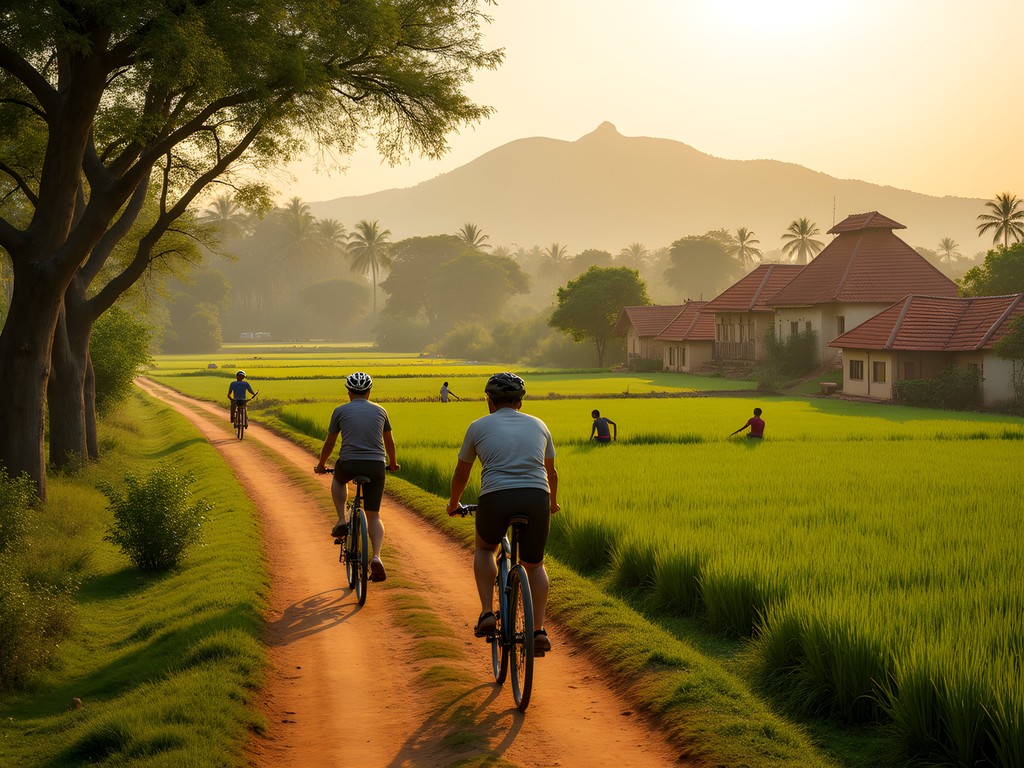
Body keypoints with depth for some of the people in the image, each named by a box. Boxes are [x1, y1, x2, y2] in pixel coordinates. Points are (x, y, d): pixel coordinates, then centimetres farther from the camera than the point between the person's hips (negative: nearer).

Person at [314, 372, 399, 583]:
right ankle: (376, 557, -11)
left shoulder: (341, 411, 8)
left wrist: (321, 465, 32)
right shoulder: (379, 411, 15)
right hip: (376, 466, 2)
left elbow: (329, 442, 16)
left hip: (349, 464, -1)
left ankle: (342, 522, 19)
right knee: (373, 515, 9)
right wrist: (393, 463, 43)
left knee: (338, 479, 35)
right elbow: (389, 442, 26)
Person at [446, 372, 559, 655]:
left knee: (484, 549, 27)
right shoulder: (538, 425, 20)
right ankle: (539, 629, 9)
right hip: (536, 498, 2)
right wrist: (553, 502, 51)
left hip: (496, 497, -2)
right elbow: (551, 472, 33)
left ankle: (487, 613, 13)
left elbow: (461, 474, 24)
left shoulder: (479, 426, 14)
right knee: (534, 565, 21)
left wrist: (453, 504, 42)